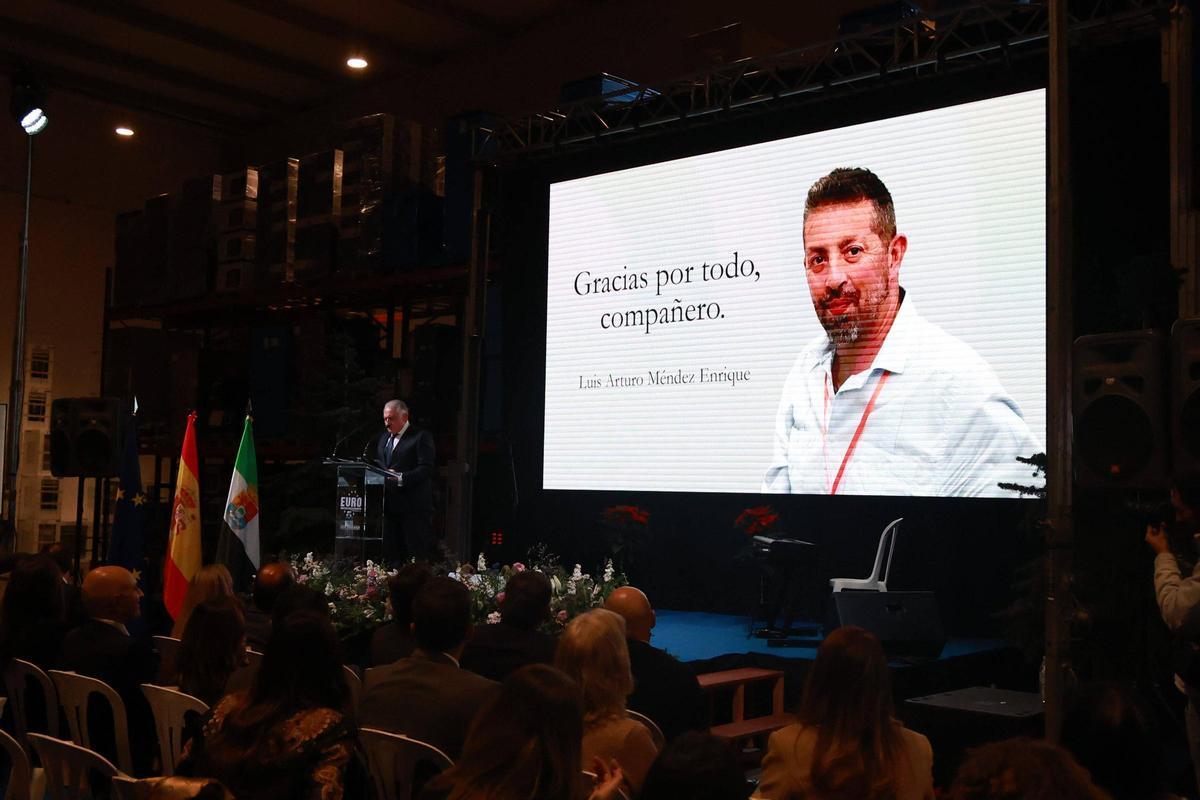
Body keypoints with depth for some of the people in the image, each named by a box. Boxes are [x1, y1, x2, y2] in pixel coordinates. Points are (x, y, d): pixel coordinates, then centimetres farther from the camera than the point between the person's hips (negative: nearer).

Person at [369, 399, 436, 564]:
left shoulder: (421, 436, -4)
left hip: (413, 508, -7)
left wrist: (401, 478, -23)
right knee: (390, 554, 7)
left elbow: (426, 468, -13)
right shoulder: (384, 437, 19)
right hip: (389, 505, 7)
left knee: (418, 554, -5)